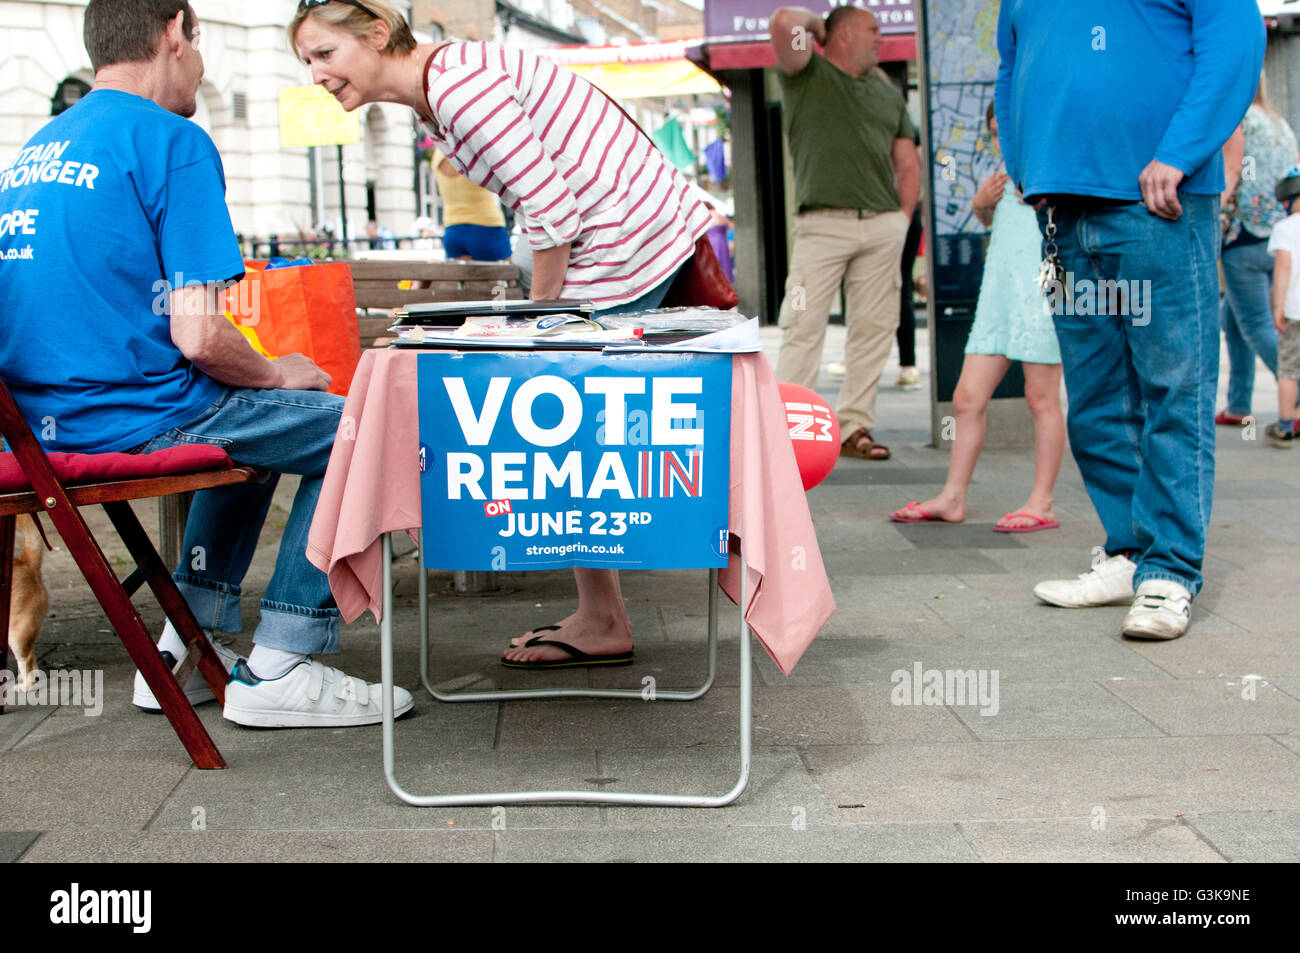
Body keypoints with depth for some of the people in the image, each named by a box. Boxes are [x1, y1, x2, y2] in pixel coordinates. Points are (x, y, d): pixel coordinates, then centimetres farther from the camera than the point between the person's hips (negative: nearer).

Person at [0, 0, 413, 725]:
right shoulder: (173, 142, -12)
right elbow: (198, 336, -20)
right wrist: (276, 374, 2)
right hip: (133, 420, -9)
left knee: (255, 420, 31)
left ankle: (187, 647, 26)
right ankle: (279, 667, 0)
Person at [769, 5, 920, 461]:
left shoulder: (889, 94, 22)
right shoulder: (807, 73, 7)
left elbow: (907, 163, 22)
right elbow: (785, 21, -13)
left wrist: (903, 218, 10)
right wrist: (813, 24, 8)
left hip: (883, 225, 5)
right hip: (822, 223, -5)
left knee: (872, 329, 2)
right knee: (803, 326, -10)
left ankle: (854, 427, 8)